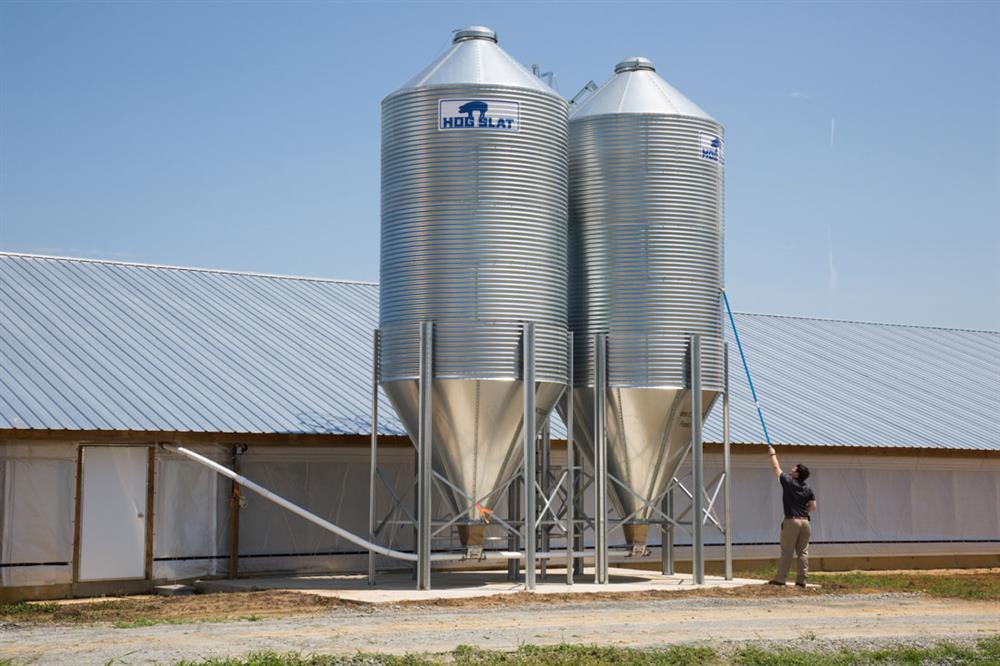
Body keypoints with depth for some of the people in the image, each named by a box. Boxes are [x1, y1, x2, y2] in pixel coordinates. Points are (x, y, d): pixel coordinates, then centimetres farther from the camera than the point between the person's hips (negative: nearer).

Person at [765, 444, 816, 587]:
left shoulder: (788, 482, -3)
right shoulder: (808, 490, 7)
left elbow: (776, 468, 9)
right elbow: (813, 507, 7)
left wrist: (772, 454, 23)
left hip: (791, 521, -4)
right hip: (805, 521, 4)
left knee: (786, 551, -1)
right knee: (803, 552, 5)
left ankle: (781, 578, 0)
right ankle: (801, 580, 4)